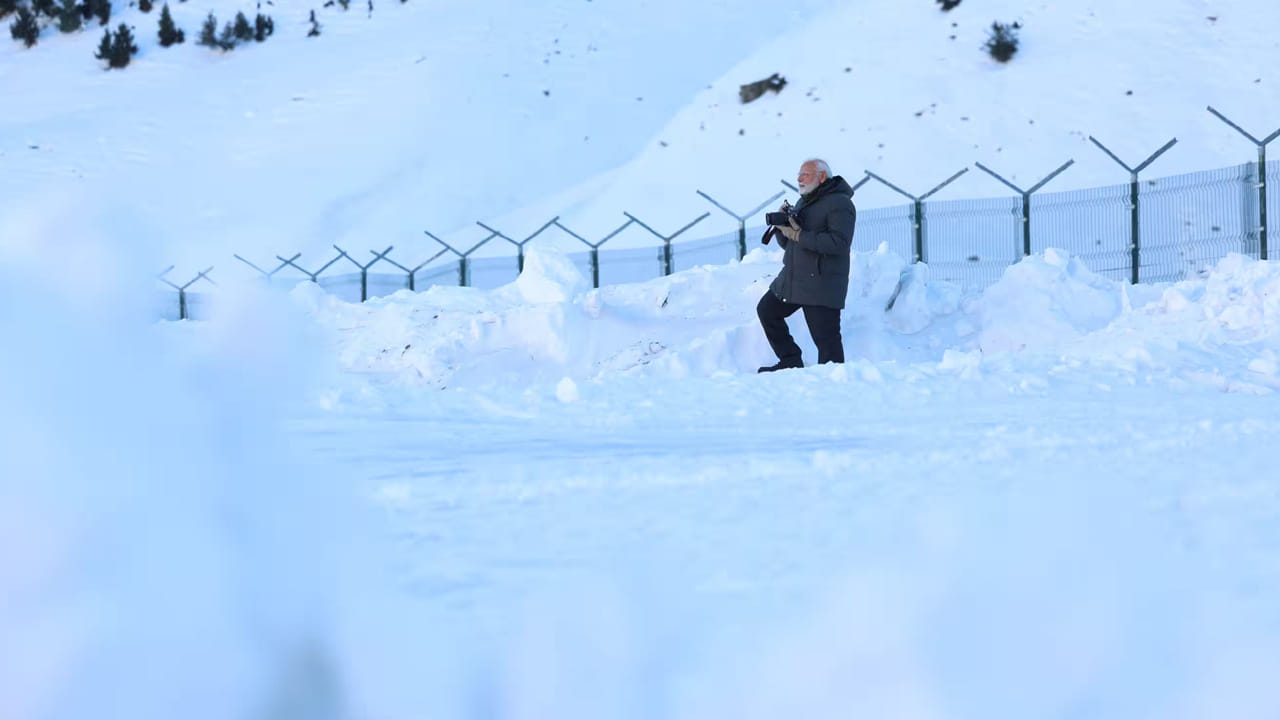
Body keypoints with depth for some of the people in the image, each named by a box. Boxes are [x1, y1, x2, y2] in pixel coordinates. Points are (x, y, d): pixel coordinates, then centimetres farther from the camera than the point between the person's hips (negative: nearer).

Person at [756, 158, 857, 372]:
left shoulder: (839, 204, -10)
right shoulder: (803, 202, 18)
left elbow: (840, 242, -24)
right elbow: (787, 243, 19)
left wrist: (800, 235, -23)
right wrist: (781, 225, -4)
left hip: (822, 286, -10)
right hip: (791, 279, 10)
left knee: (826, 338, -9)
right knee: (767, 310, 16)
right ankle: (791, 362, 21)